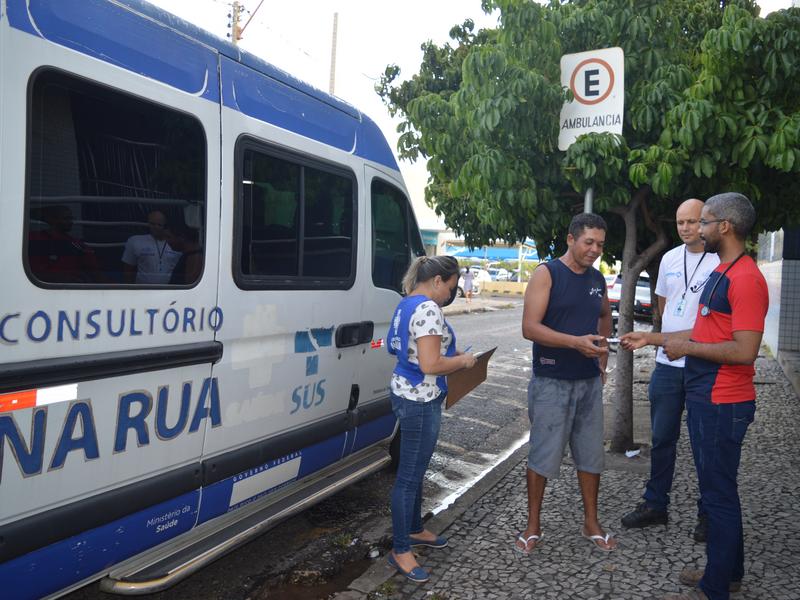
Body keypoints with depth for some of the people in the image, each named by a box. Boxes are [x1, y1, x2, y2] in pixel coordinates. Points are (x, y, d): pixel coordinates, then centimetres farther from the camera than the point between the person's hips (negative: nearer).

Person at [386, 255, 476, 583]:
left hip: (407, 393, 11)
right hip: (421, 400, -11)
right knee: (409, 475, 1)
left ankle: (414, 529, 38)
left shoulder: (408, 303, 11)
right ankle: (400, 550, 14)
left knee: (415, 469, 22)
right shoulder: (428, 309, -21)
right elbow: (430, 365, -25)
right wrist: (462, 361, -10)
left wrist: (449, 352, 14)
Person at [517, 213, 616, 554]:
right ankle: (533, 528, 19)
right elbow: (530, 328, -18)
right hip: (551, 382, -6)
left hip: (590, 382, 6)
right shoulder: (547, 274, -10)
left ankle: (591, 525, 30)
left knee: (591, 455, 14)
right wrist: (576, 342, -27)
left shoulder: (597, 279, 10)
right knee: (542, 456, 3)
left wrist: (602, 357, 16)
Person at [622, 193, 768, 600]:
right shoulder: (720, 273, 12)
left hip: (723, 404, -10)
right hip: (705, 398, 10)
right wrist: (652, 338, 19)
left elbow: (744, 351, -26)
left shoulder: (745, 279, -20)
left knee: (719, 494, 1)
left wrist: (686, 347, -16)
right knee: (718, 489, 20)